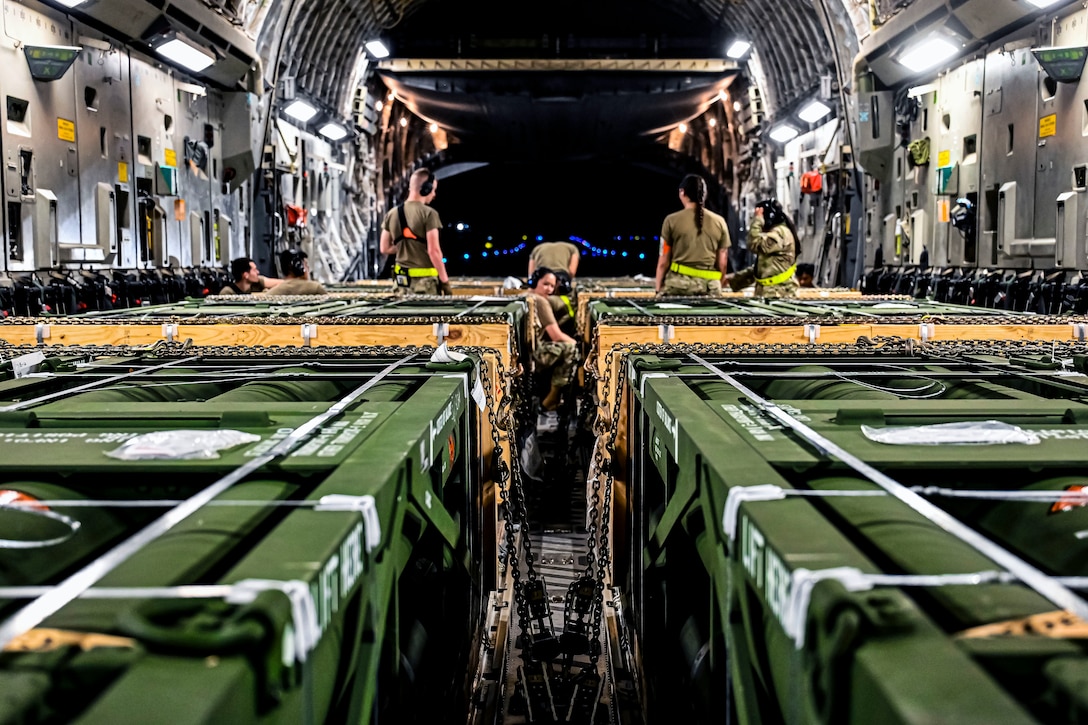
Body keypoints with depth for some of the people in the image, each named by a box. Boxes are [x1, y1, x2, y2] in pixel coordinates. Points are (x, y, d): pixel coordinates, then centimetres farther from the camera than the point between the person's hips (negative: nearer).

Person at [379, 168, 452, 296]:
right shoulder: (428, 213, -12)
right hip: (425, 280, -6)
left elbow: (384, 248, 11)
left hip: (402, 280, 6)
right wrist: (445, 281, -10)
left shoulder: (392, 214, 7)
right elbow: (433, 251, -16)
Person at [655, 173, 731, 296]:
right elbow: (723, 263, 11)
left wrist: (658, 289, 12)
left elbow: (663, 262, 2)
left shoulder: (672, 220, 1)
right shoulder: (719, 222, 7)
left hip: (678, 285, -2)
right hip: (709, 287, 2)